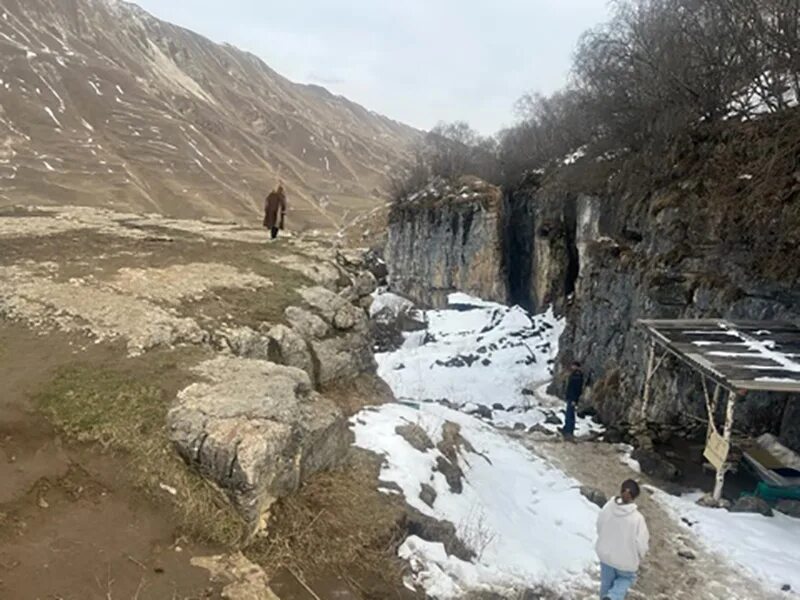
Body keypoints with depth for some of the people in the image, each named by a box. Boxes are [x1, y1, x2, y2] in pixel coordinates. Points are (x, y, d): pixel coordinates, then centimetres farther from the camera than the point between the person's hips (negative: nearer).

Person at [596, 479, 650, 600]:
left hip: (605, 554, 3)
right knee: (626, 578, 26)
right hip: (626, 559, -3)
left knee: (607, 581, 26)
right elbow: (641, 543, -18)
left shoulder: (607, 508, -19)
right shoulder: (637, 518, -30)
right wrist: (640, 556, 5)